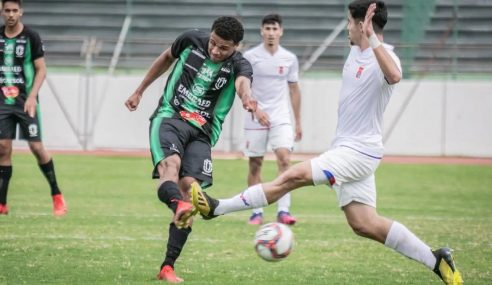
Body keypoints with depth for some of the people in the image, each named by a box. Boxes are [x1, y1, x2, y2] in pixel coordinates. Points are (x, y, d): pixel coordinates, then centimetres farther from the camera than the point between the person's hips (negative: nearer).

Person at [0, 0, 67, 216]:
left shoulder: (31, 37, -5)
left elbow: (41, 70, -4)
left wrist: (32, 96, -15)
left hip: (25, 101, -3)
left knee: (36, 147, -7)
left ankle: (57, 195, 6)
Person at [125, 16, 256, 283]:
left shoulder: (239, 65, -9)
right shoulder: (192, 40, -2)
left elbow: (243, 82, -34)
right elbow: (166, 58, 19)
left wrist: (247, 98, -59)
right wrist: (140, 91, 25)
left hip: (202, 133, 0)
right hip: (169, 117, 0)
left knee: (190, 189, -12)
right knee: (170, 163, -31)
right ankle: (177, 204, -67)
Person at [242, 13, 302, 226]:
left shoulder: (289, 59, 6)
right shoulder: (250, 56, -3)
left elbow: (294, 90, 14)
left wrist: (298, 122, 14)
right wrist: (256, 110, -19)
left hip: (281, 118, 1)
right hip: (255, 119, -1)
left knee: (284, 159, -16)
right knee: (255, 164, 2)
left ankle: (283, 210, -17)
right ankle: (257, 212, 12)